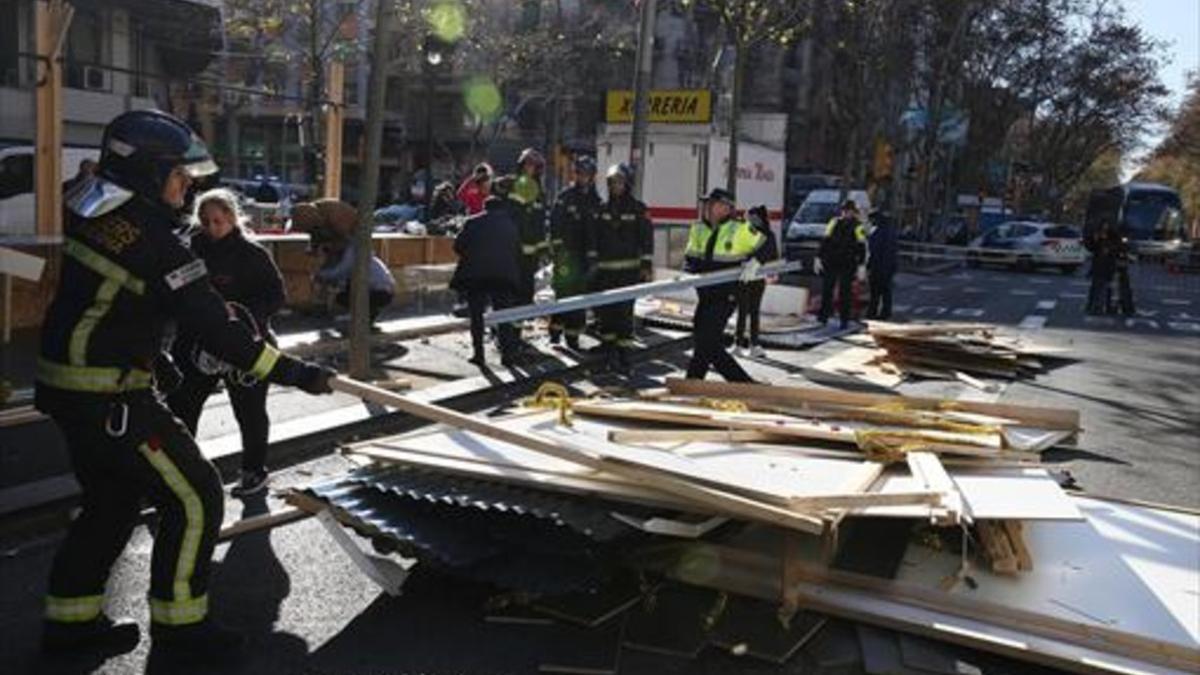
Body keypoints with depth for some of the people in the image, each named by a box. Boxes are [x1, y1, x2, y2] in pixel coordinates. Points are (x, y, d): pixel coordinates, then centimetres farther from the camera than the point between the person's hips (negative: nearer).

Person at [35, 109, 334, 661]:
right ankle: (177, 624, 12)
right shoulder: (152, 241, -22)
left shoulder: (88, 212, 4)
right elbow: (215, 331, -23)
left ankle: (70, 620, 33)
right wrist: (295, 373, -20)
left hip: (68, 387, 10)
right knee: (195, 498, 0)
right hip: (110, 401, -9)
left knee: (112, 501, 22)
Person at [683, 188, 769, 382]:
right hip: (706, 295, 7)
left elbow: (763, 246, 5)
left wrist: (754, 261, -13)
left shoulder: (741, 230, -5)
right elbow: (690, 258, 8)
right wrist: (690, 272, -12)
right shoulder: (698, 230, 9)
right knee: (712, 346, 9)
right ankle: (744, 383, 22)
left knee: (705, 341, -13)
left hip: (726, 295, -7)